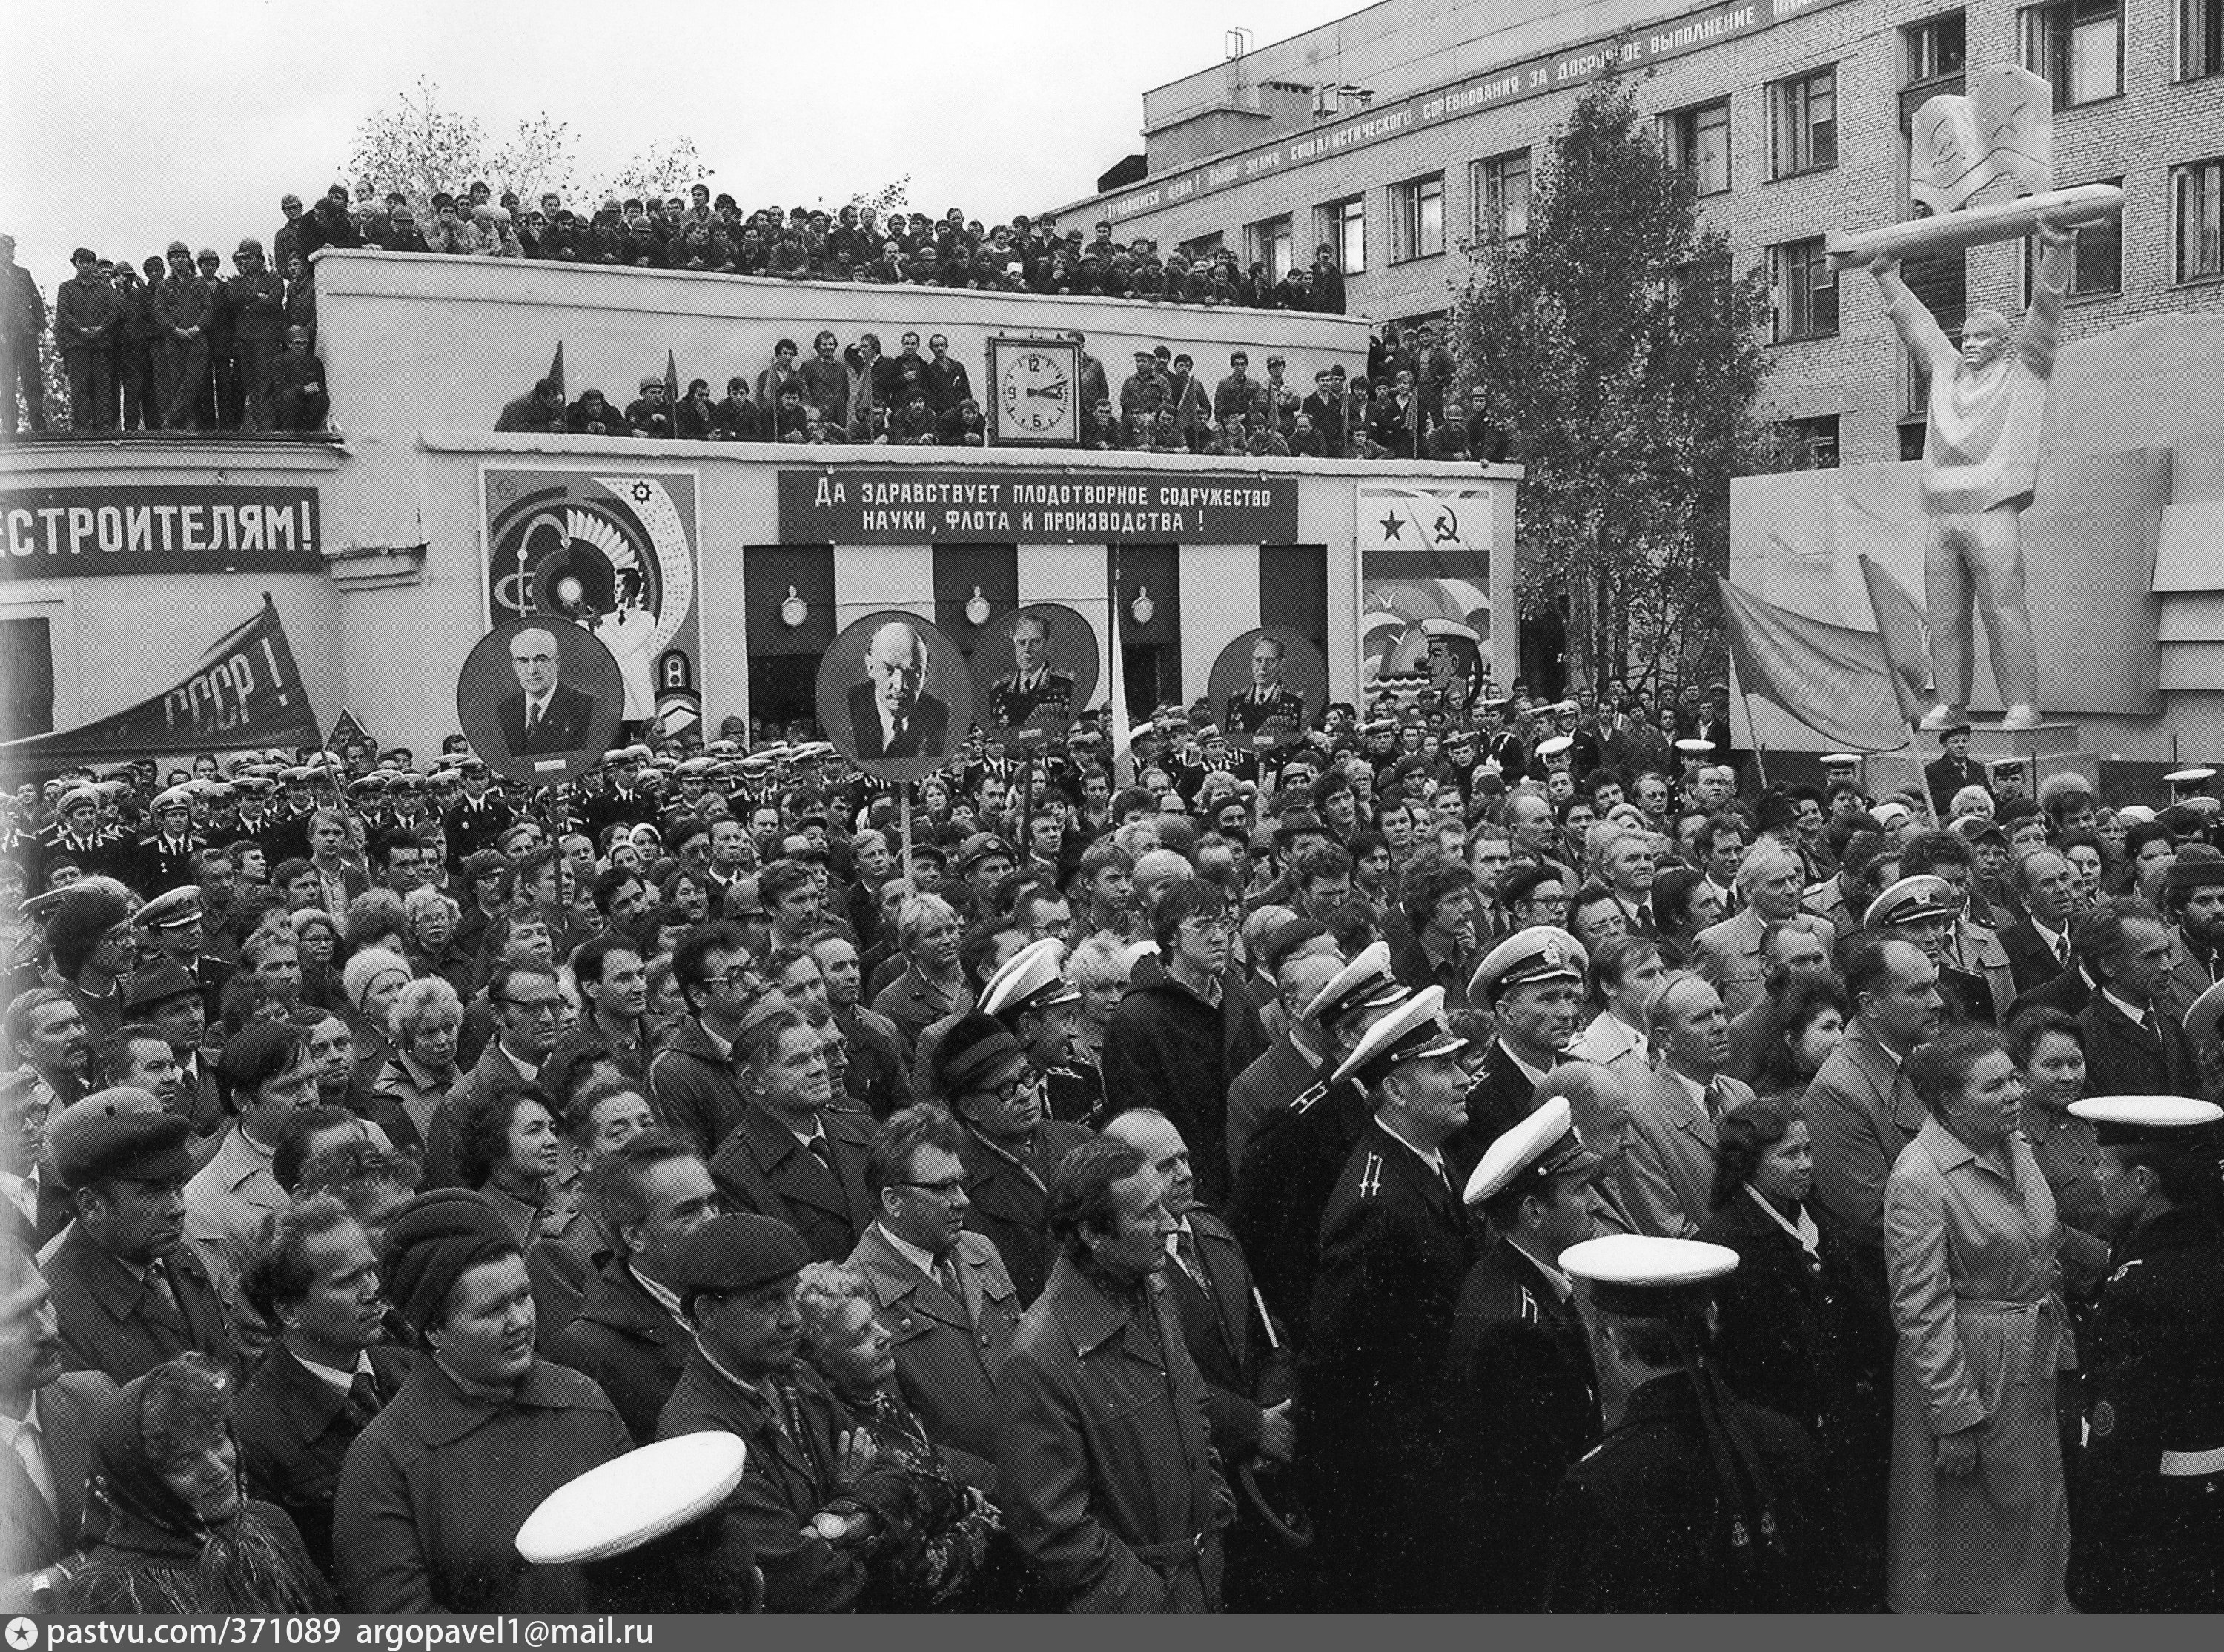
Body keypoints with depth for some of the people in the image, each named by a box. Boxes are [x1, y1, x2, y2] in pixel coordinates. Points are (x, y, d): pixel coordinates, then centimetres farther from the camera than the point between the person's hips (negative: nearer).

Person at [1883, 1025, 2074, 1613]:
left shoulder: (2015, 1145, 3)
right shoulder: (1919, 1178, -22)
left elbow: (2048, 1260, 13)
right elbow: (1921, 1310, -20)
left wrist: (2062, 1349, 10)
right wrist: (1954, 1418, -19)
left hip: (2034, 1363, 8)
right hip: (1969, 1369, -7)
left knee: (2037, 1515, 20)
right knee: (1971, 1536, 8)